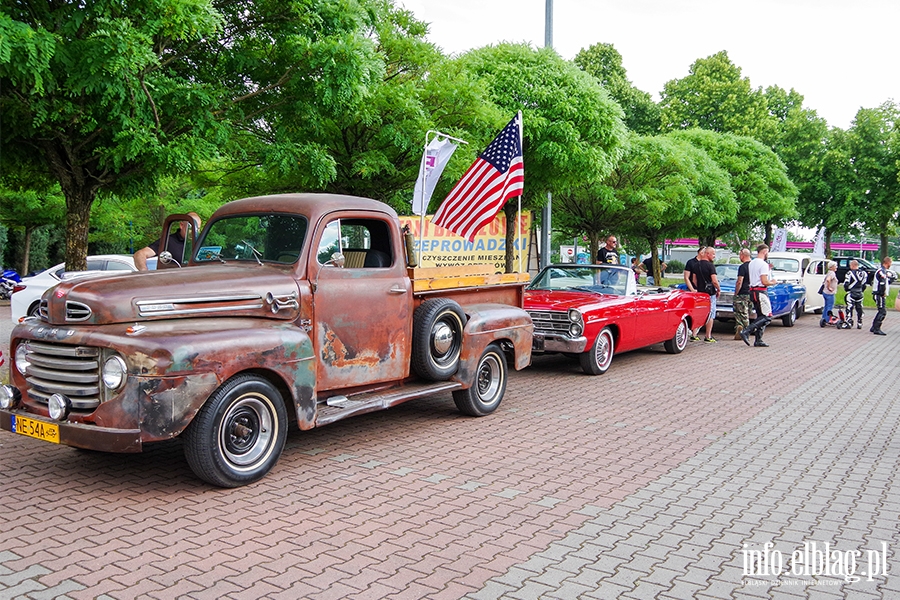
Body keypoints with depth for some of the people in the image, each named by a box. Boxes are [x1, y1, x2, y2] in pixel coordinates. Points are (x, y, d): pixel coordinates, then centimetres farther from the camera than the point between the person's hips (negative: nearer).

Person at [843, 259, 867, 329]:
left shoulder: (850, 273, -12)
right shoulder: (863, 273, 7)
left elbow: (846, 284, -12)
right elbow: (864, 285, 12)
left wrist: (847, 290, 6)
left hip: (851, 294, -6)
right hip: (860, 294, 6)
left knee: (849, 308, -3)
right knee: (859, 309, 11)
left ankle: (849, 323, -7)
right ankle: (859, 323, 15)